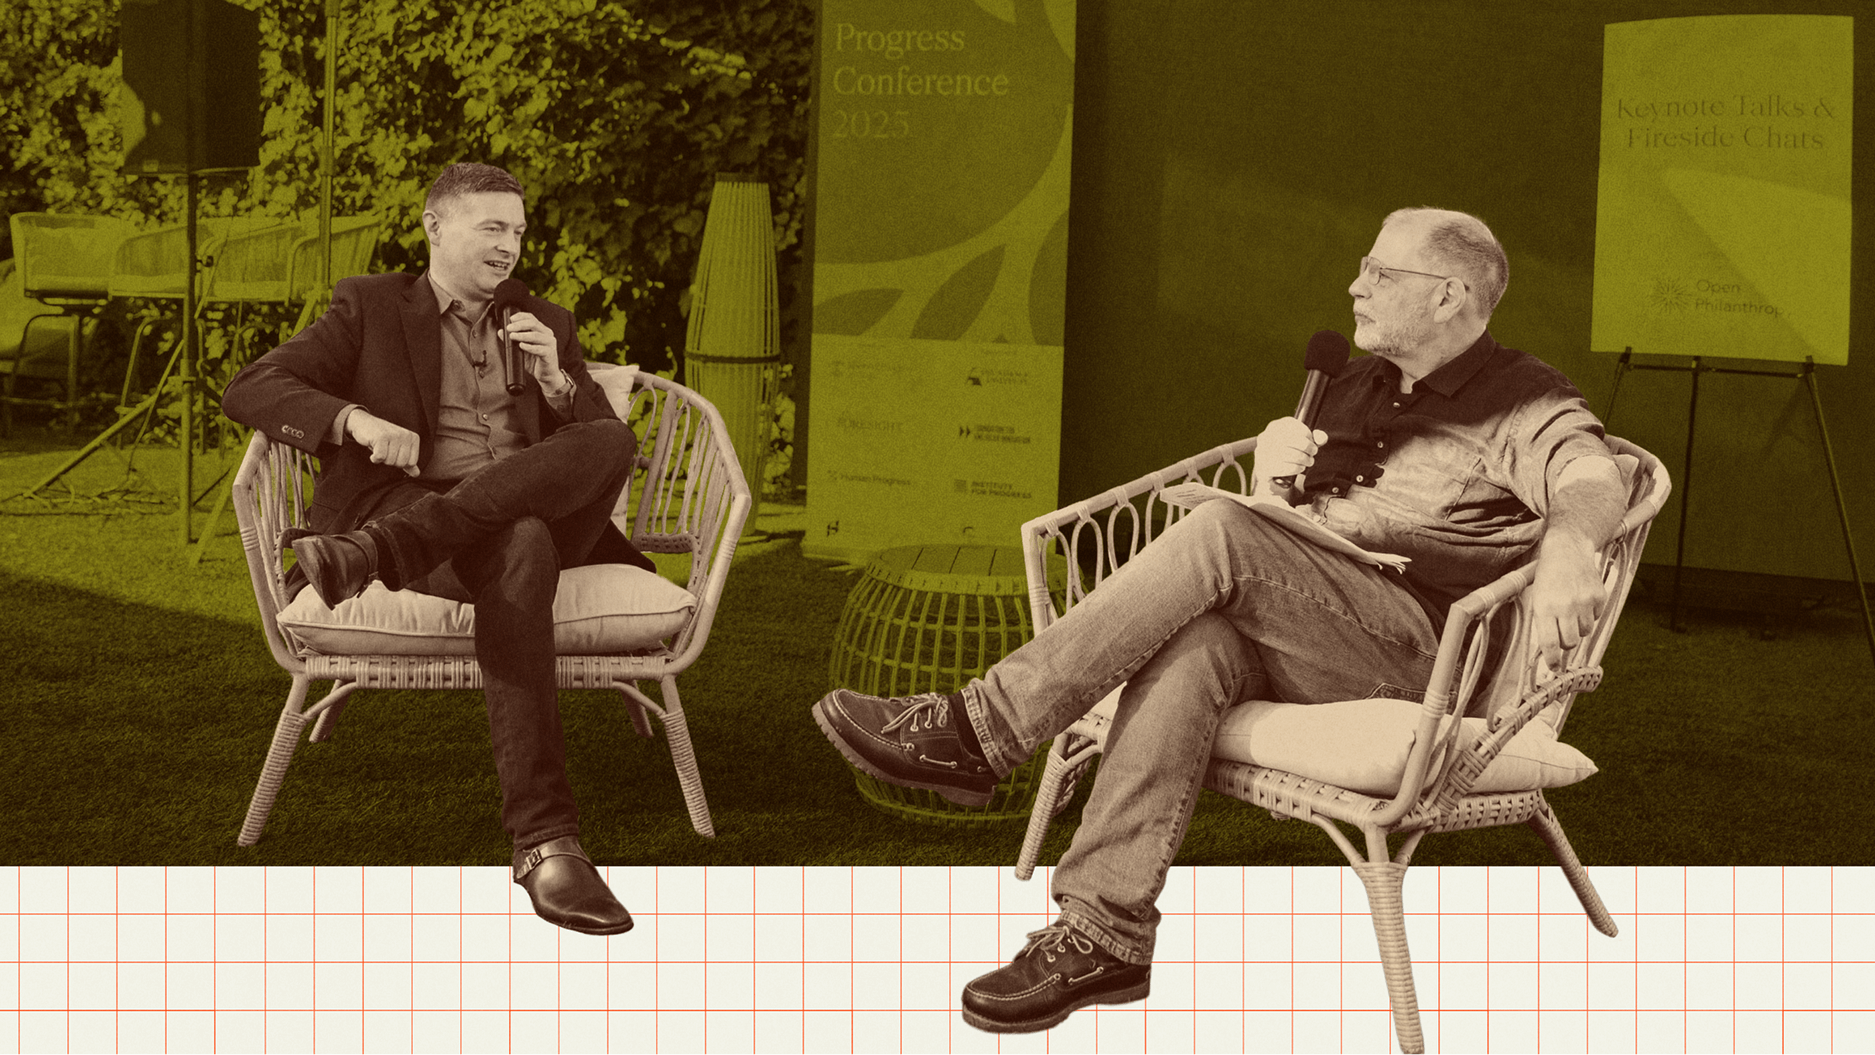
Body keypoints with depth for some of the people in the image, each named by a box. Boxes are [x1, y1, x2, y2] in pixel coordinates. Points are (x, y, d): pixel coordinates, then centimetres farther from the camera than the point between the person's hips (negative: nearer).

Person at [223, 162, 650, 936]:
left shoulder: (547, 324, 25)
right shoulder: (368, 307, 15)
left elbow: (612, 452, 16)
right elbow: (249, 392, 3)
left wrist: (557, 379, -4)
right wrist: (356, 419, -16)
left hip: (545, 514, 4)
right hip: (406, 503, -4)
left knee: (610, 441, -31)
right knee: (520, 550, -41)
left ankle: (371, 553, -41)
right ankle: (545, 841, -51)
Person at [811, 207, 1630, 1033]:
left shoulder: (1521, 402, 5)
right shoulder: (1361, 383, 28)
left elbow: (1593, 482, -16)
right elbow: (1274, 509, 31)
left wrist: (1569, 543, -40)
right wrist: (1273, 462, 6)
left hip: (1413, 648, -6)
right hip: (1289, 643, 6)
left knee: (1220, 537, -29)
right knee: (1192, 645, -30)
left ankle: (979, 733, -31)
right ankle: (1103, 933, -38)